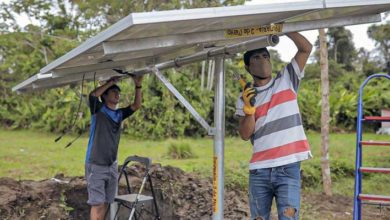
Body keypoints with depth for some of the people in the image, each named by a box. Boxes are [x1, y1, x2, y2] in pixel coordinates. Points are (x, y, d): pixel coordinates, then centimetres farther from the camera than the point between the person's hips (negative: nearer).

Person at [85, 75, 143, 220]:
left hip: (112, 166, 6)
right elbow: (93, 95, -23)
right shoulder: (98, 110, -4)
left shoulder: (119, 114, 11)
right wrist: (111, 82, -16)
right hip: (96, 166, -6)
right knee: (98, 203, -8)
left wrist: (138, 86, -7)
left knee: (106, 202, 10)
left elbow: (136, 106, 3)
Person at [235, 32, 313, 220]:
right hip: (259, 170, 2)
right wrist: (249, 109, -13)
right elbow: (245, 135, 2)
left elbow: (306, 48, 2)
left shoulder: (286, 81, 8)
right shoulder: (245, 98, 8)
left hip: (288, 168, -1)